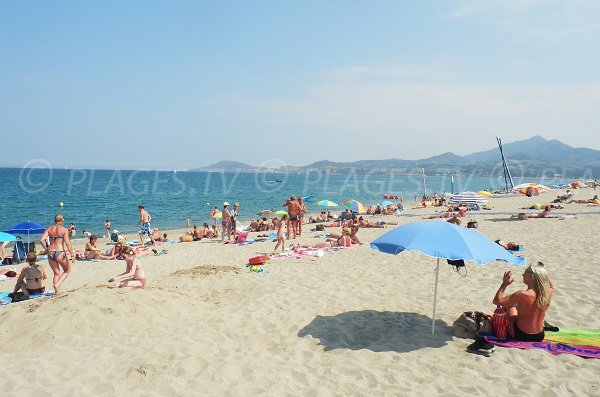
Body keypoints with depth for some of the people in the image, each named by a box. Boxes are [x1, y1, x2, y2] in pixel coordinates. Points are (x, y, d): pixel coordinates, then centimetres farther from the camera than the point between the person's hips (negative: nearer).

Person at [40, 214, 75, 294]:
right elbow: (67, 243, -12)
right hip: (60, 253, -4)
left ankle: (56, 290, 12)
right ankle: (57, 284, -4)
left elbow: (41, 240, -4)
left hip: (50, 253, 4)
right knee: (67, 271, 17)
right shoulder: (64, 229, -5)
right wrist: (72, 255, -9)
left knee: (56, 273, 19)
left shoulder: (49, 229, 6)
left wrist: (46, 249, 11)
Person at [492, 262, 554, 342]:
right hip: (539, 337, 5)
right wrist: (542, 272, 6)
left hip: (521, 336, -5)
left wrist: (504, 284, -13)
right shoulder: (548, 292, -12)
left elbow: (496, 301, -21)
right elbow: (551, 286, 16)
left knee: (509, 304, 16)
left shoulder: (523, 295, -29)